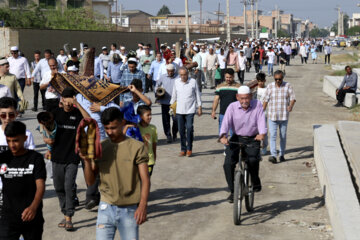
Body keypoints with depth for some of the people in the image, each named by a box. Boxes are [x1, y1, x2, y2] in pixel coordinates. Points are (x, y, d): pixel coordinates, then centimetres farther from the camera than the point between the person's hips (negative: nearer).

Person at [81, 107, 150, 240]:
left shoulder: (136, 147, -4)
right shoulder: (100, 148, 5)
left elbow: (145, 179, -6)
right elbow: (90, 181, 6)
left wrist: (142, 206, -18)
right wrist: (87, 161, -12)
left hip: (129, 210, -2)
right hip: (106, 208, 2)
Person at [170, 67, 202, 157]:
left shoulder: (193, 82, -3)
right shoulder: (176, 82, 5)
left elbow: (197, 95, 4)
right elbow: (174, 95, 16)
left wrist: (199, 108, 4)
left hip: (190, 110, -3)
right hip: (179, 110, 3)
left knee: (189, 128, -12)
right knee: (181, 130, 5)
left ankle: (189, 149, -2)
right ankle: (183, 149, 14)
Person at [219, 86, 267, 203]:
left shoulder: (257, 105, -6)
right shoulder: (232, 107, -7)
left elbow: (261, 120, -17)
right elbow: (226, 122, -18)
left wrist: (262, 133, -37)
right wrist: (223, 136, -38)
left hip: (252, 140, -1)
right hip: (236, 138, 1)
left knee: (253, 160, -28)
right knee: (228, 164, -14)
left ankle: (256, 183, 0)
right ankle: (233, 191, 1)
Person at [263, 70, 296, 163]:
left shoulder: (288, 86, 1)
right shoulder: (270, 86, 3)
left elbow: (293, 98, -4)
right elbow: (266, 100, 7)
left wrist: (291, 106, -24)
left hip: (284, 116, 0)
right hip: (272, 116, 0)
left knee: (283, 136, 9)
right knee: (272, 135, -10)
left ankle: (282, 155, 22)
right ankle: (273, 155, -14)